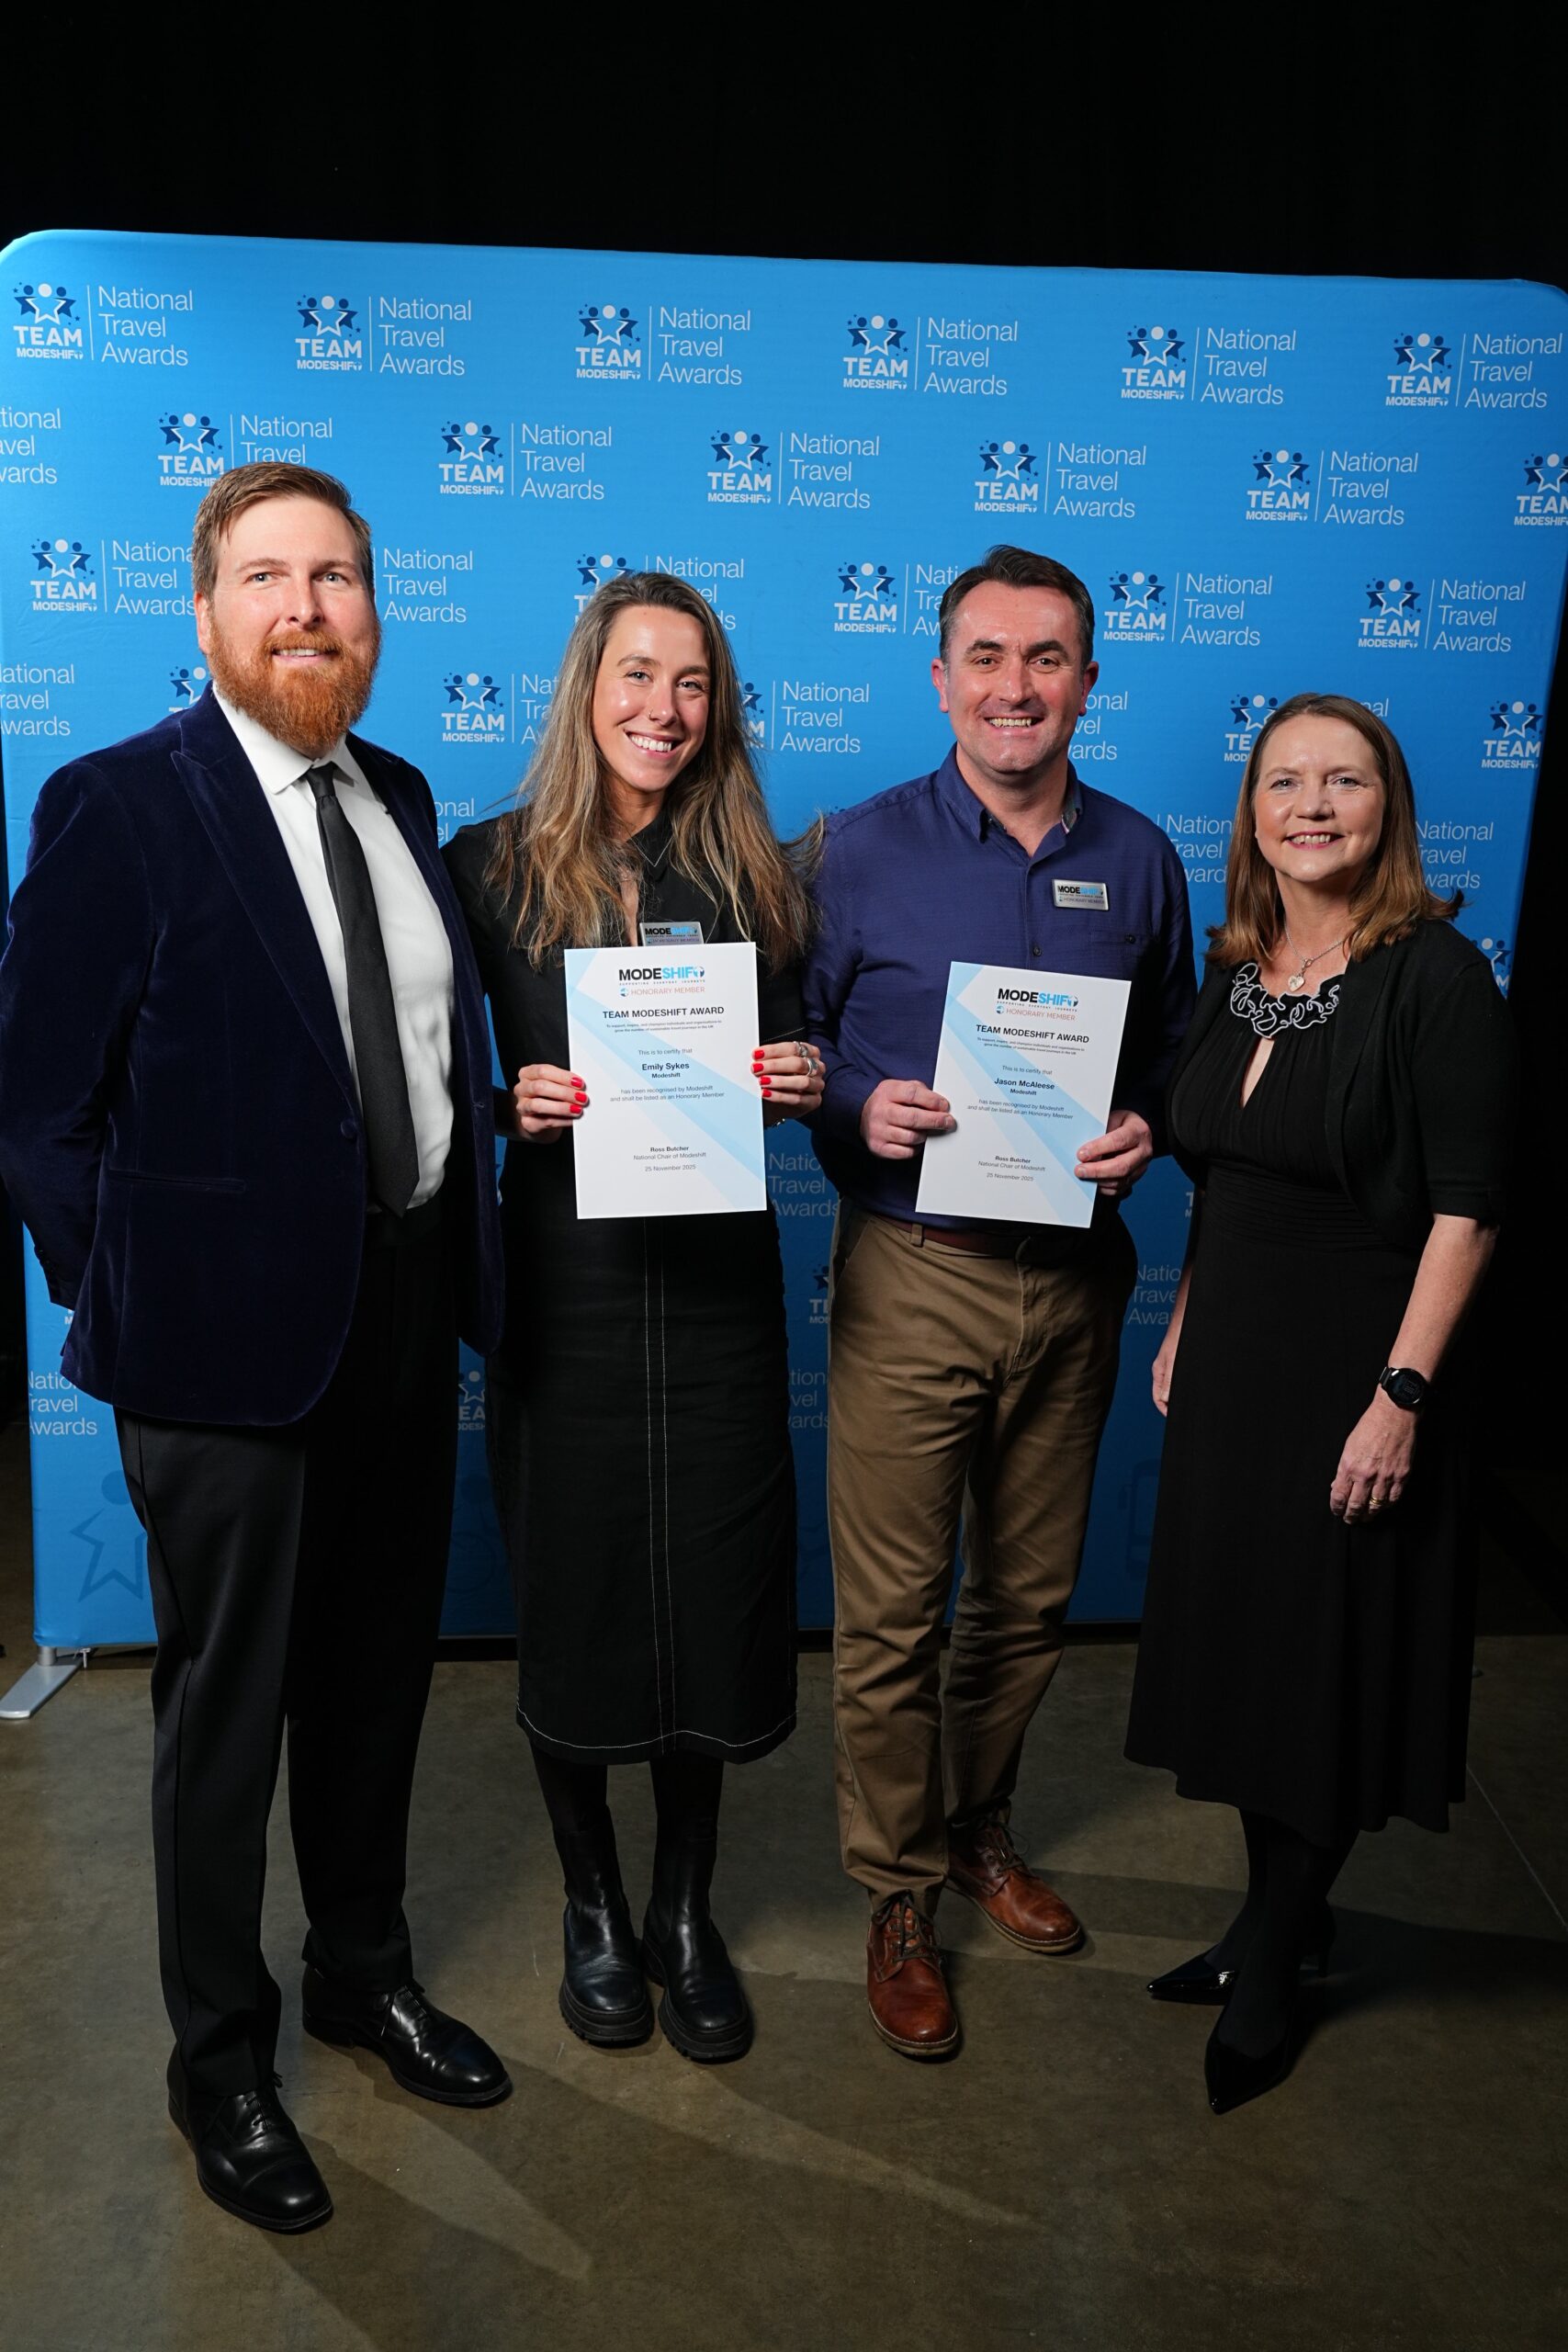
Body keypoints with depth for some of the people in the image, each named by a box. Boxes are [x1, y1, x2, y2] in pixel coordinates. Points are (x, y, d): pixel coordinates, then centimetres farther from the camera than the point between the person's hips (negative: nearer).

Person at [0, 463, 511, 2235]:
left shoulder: (400, 798, 9)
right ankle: (220, 2057, 34)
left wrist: (460, 1251, 6)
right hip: (230, 1335, -6)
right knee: (227, 1701, 11)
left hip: (408, 1306, 6)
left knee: (377, 1669, 21)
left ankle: (365, 1968, 44)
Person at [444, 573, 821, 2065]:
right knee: (571, 1595, 9)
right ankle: (593, 1907, 33)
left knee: (711, 1596, 8)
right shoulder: (490, 864, 0)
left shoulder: (750, 873, 7)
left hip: (717, 1280, 2)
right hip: (563, 1282, -1)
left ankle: (687, 1911, 31)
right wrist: (512, 1102, -17)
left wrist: (798, 1087, -8)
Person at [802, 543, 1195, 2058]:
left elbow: (1174, 1049, 15)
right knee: (890, 1610, 3)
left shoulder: (1138, 859, 7)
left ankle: (979, 1831, 40)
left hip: (1075, 1277, 3)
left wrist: (1146, 1125, -6)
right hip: (911, 1276, -3)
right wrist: (856, 1114, -18)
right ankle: (898, 1893, 24)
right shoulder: (859, 852, -2)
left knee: (1031, 1595, 16)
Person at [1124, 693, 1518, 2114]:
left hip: (1353, 1367, -7)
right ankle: (1283, 1914, 36)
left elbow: (1465, 1208, -17)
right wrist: (1183, 1330, 13)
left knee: (1328, 1658, 7)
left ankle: (1272, 1964, 26)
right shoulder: (1239, 971, 6)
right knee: (1241, 1636, 16)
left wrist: (1401, 1393, -20)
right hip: (1232, 1358, 7)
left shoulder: (1435, 975, -14)